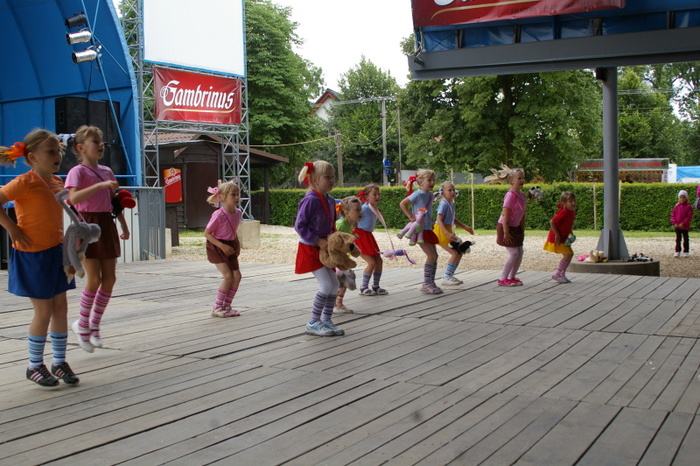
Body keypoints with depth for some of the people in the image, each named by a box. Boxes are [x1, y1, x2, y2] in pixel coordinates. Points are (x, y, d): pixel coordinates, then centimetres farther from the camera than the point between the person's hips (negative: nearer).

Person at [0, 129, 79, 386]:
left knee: (61, 308, 10)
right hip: (32, 255, -7)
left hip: (56, 253, 7)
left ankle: (59, 362, 22)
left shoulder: (57, 182, 7)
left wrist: (65, 244, 13)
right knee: (44, 312, 0)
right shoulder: (25, 182, -16)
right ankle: (34, 366, 17)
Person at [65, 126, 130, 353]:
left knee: (110, 278, 4)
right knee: (94, 279, -10)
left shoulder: (107, 171, 13)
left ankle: (94, 325, 17)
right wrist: (100, 185, -32)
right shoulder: (78, 171, -8)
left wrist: (124, 226, 20)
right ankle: (82, 324, 8)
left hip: (107, 225, 7)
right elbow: (73, 197, -26)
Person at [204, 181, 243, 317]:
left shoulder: (238, 213, -4)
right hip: (216, 247, -7)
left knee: (237, 276, 1)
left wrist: (237, 244, 2)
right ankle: (217, 308, -1)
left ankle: (226, 306, 13)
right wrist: (222, 246, -24)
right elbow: (206, 233, -19)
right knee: (228, 276, -14)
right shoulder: (218, 215, -25)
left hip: (230, 246, 7)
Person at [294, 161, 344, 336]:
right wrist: (318, 240, -22)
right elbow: (299, 225, -20)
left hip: (324, 248, 9)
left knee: (334, 284, 7)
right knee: (326, 285, -13)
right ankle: (313, 323, 0)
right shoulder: (310, 200, -19)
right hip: (310, 248, -8)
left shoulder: (330, 200, 6)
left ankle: (326, 320, 19)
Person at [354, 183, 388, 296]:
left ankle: (376, 286, 21)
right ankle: (363, 288, 2)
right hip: (360, 236, -9)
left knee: (379, 260, 9)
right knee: (372, 262, -10)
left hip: (369, 236, 9)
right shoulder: (365, 208, -18)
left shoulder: (375, 209, 9)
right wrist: (354, 232, -18)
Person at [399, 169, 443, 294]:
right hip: (420, 229, -9)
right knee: (432, 256, -11)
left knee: (434, 256, 9)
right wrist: (411, 217, -18)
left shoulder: (430, 194, 11)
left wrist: (431, 223, 10)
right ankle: (426, 285, -4)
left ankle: (431, 283, 17)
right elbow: (402, 203, -17)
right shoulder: (418, 194, -13)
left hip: (428, 229, 9)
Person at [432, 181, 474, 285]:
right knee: (455, 254, -11)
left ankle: (450, 275, 20)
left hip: (448, 231, 10)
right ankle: (446, 278, -3)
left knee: (459, 253, 11)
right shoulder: (444, 204, -16)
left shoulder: (452, 204, 12)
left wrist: (466, 227, 23)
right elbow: (439, 220, -22)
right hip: (442, 232, -10)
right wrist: (448, 234, -31)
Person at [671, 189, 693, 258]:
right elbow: (673, 215, 7)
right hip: (677, 226, 3)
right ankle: (677, 251, 12)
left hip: (685, 226, -3)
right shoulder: (676, 206, 7)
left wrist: (683, 223, -17)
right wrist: (675, 223, -7)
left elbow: (689, 216, -10)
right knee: (678, 239, 8)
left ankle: (686, 252, 12)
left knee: (685, 239, 5)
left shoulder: (688, 207, -5)